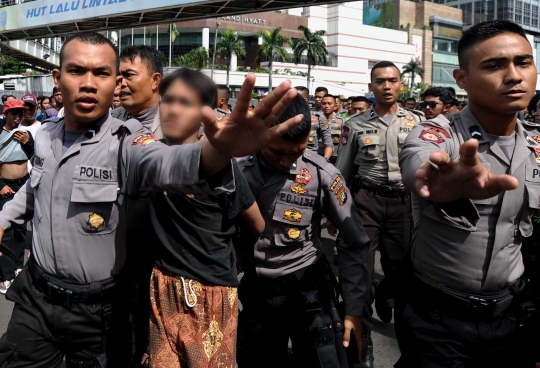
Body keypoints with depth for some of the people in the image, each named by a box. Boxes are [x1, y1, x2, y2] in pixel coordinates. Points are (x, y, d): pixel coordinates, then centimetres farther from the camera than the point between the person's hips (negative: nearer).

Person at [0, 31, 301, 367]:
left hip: (96, 309, -5)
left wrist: (219, 150, -66)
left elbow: (166, 162, -46)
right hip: (35, 293, 5)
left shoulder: (125, 142, -21)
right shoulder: (47, 135, -1)